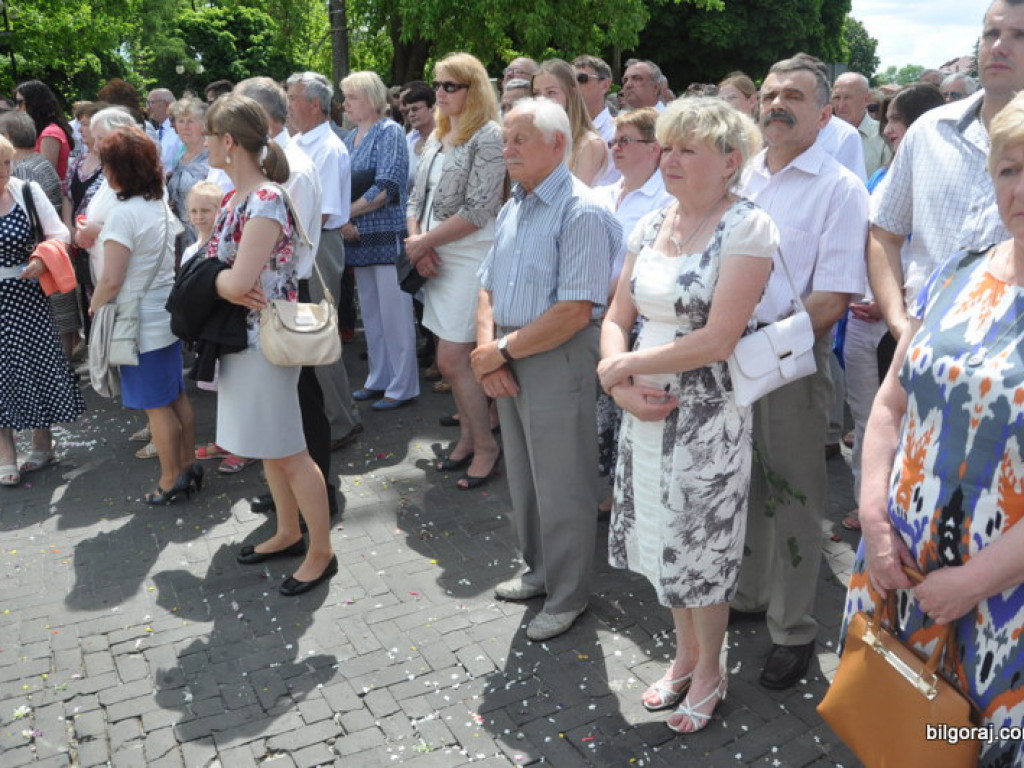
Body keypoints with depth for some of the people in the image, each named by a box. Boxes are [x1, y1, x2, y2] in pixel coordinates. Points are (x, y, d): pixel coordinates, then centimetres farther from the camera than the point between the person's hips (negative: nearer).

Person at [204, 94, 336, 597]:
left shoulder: (266, 200, -21)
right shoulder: (236, 197, 8)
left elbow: (238, 282, -28)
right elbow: (214, 263, 9)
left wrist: (216, 280, -7)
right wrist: (231, 284, -13)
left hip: (267, 340, -9)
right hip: (241, 337, 9)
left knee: (289, 453, 1)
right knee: (266, 447, 20)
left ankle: (321, 553, 17)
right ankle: (289, 534, 36)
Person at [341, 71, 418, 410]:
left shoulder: (389, 132, -8)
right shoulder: (351, 137, 15)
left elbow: (386, 189, -18)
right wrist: (342, 222, -3)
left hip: (388, 236, -8)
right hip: (360, 239, 8)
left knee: (394, 315, -2)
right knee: (371, 314, 14)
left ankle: (403, 386, 7)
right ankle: (379, 379, 26)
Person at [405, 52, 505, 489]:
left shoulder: (488, 136, -10)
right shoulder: (437, 138, 15)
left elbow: (478, 210, -18)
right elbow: (417, 197, 16)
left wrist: (424, 241, -12)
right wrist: (417, 242, -3)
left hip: (470, 258, -7)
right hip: (436, 259, 8)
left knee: (451, 360, -8)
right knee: (457, 357, 12)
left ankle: (485, 445, 8)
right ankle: (468, 437, 26)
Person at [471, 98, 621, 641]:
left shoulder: (583, 213, -16)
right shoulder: (512, 209, 11)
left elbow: (575, 312, -24)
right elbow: (488, 288, 13)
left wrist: (502, 350, -17)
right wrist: (487, 348, -5)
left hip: (559, 362, -8)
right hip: (509, 363, 8)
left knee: (561, 487, 4)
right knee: (523, 478, 20)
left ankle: (568, 597, 23)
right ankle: (540, 571, 40)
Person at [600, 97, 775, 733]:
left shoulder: (748, 227, -14)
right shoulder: (651, 225, 6)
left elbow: (718, 339, -22)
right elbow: (618, 318, 7)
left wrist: (624, 365, -14)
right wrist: (619, 383, -12)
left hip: (708, 417, -6)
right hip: (645, 411, 6)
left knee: (702, 552, 9)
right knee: (665, 541, 18)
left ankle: (709, 672, 34)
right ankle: (685, 654, 42)